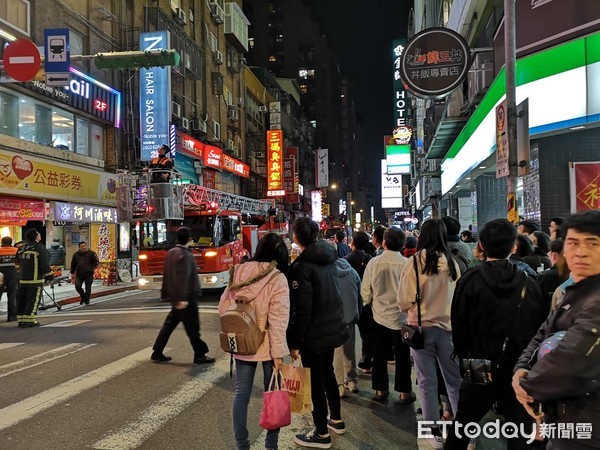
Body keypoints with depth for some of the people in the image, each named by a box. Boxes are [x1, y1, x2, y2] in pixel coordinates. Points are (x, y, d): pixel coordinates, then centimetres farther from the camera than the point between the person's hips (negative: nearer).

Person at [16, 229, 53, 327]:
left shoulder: (21, 249, 13)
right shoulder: (40, 248, -10)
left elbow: (18, 264, 22)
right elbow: (45, 265, -13)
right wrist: (50, 277, -5)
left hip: (22, 280, 7)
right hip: (35, 280, -7)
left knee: (22, 300, 12)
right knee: (33, 300, -4)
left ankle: (21, 320, 15)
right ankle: (28, 321, -7)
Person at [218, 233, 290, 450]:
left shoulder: (238, 273, 0)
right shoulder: (278, 279, -14)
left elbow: (223, 307, 5)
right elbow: (278, 320, -17)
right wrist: (278, 353, -13)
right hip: (267, 345, -4)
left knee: (241, 393, 13)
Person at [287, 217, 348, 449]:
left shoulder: (302, 267, -20)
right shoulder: (329, 257, 3)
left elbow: (302, 309, -22)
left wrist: (294, 342, -17)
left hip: (314, 334, -8)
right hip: (333, 327, 8)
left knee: (315, 381, 4)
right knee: (328, 373, 23)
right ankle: (336, 419, 37)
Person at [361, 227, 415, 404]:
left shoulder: (374, 263, -12)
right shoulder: (407, 264, -19)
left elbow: (365, 291, -4)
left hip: (379, 315, 2)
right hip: (401, 317, -2)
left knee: (379, 356, 15)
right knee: (402, 356, 12)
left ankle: (380, 389, 26)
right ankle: (404, 392, 20)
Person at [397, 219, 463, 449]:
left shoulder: (415, 261, -12)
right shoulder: (452, 263, -3)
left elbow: (404, 301, -9)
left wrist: (407, 307, 13)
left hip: (421, 327, -2)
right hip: (448, 326, 2)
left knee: (427, 381, 9)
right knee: (455, 380, 13)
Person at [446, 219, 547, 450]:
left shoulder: (469, 280, -10)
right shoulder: (529, 284, -6)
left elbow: (458, 326, -6)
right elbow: (540, 328, -1)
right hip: (519, 372, 1)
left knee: (460, 426, 17)